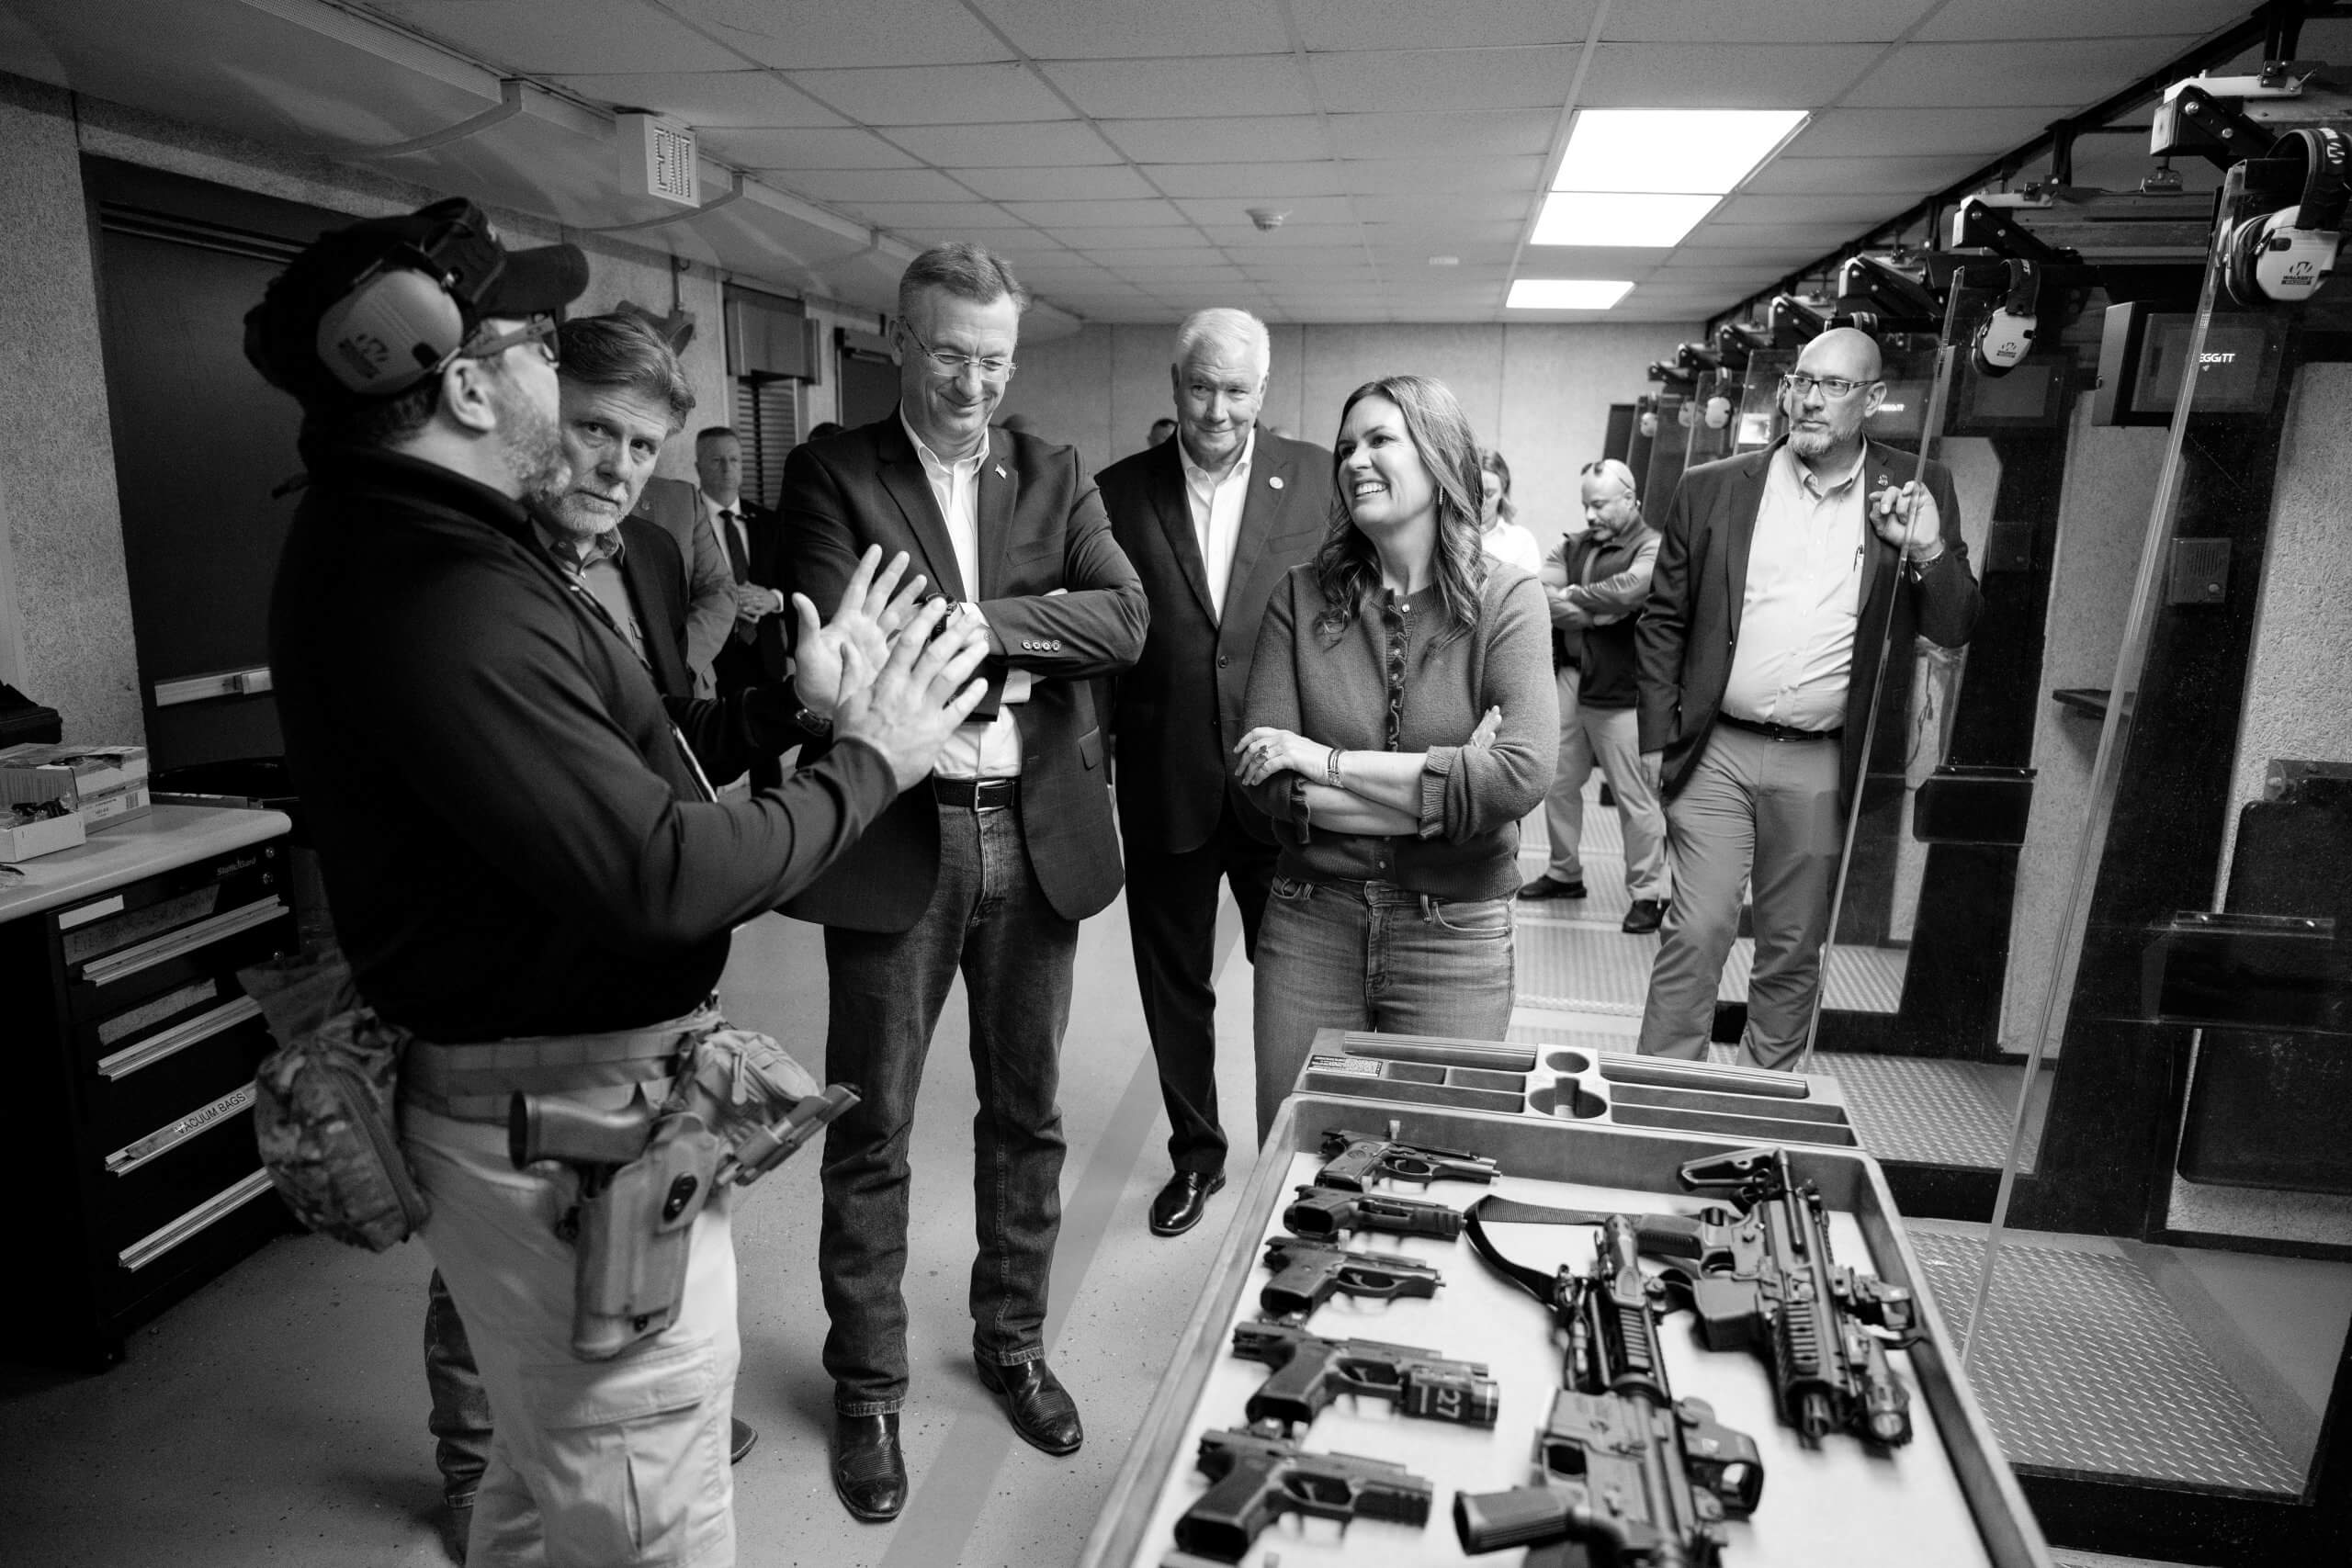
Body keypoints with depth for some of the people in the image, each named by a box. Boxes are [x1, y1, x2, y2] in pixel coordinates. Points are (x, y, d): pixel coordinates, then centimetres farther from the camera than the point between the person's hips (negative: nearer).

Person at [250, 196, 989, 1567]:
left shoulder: (395, 533, 7)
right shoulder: (444, 597, -27)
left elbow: (607, 745, 7)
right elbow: (663, 875, -30)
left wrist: (796, 709, 1)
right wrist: (872, 762, -17)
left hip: (530, 1094, 10)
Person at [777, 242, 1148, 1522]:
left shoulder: (1054, 475, 9)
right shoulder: (831, 474, -1)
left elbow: (1124, 620, -7)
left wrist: (977, 623, -16)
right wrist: (1020, 647, -15)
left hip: (1039, 835, 3)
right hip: (897, 839, -3)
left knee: (1026, 1114, 17)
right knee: (870, 1132, 9)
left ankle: (1013, 1342, 38)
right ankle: (867, 1390, 29)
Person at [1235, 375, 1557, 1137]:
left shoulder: (1505, 600, -7)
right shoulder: (1301, 597, -2)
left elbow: (1523, 775, -20)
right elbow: (1264, 779, -9)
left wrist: (1327, 763, -17)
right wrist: (1443, 789, -15)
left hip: (1454, 935, -1)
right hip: (1309, 922, 2)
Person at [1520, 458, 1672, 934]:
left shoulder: (1652, 547, -5)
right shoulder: (1573, 546, 11)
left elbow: (1631, 589, -26)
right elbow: (1542, 594, -4)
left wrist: (1574, 596, -10)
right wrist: (1602, 613, -15)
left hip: (1620, 693, -6)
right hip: (1569, 682, 6)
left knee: (1635, 797, 1)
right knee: (1559, 783, 14)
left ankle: (1648, 892, 12)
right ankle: (1564, 873, 31)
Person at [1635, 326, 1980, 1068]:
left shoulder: (1917, 493, 4)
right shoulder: (1713, 489, 2)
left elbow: (1956, 631, 3)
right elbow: (1662, 622, 6)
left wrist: (1930, 552, -16)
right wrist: (1657, 739, 1)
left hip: (1824, 766, 1)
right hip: (1717, 751, -1)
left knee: (1794, 952, 12)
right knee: (1696, 933, -2)